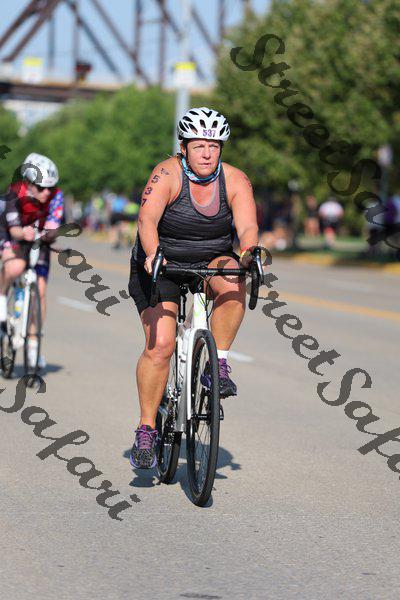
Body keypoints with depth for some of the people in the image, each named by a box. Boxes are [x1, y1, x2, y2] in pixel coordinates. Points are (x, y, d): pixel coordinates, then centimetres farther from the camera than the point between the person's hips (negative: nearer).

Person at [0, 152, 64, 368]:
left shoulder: (56, 196, -23)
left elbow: (53, 227, -28)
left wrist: (48, 233, -51)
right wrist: (24, 233, -55)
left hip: (39, 242, 3)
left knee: (40, 291, -6)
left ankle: (33, 343, 8)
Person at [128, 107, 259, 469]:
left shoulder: (235, 180, -10)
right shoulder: (167, 174, -18)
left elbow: (248, 226, -20)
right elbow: (147, 221, -31)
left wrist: (249, 254, -41)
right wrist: (152, 255, -49)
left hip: (211, 261, 2)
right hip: (161, 265, -2)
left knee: (233, 286, -33)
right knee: (159, 345, -17)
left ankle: (219, 364, -16)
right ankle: (147, 429, -6)